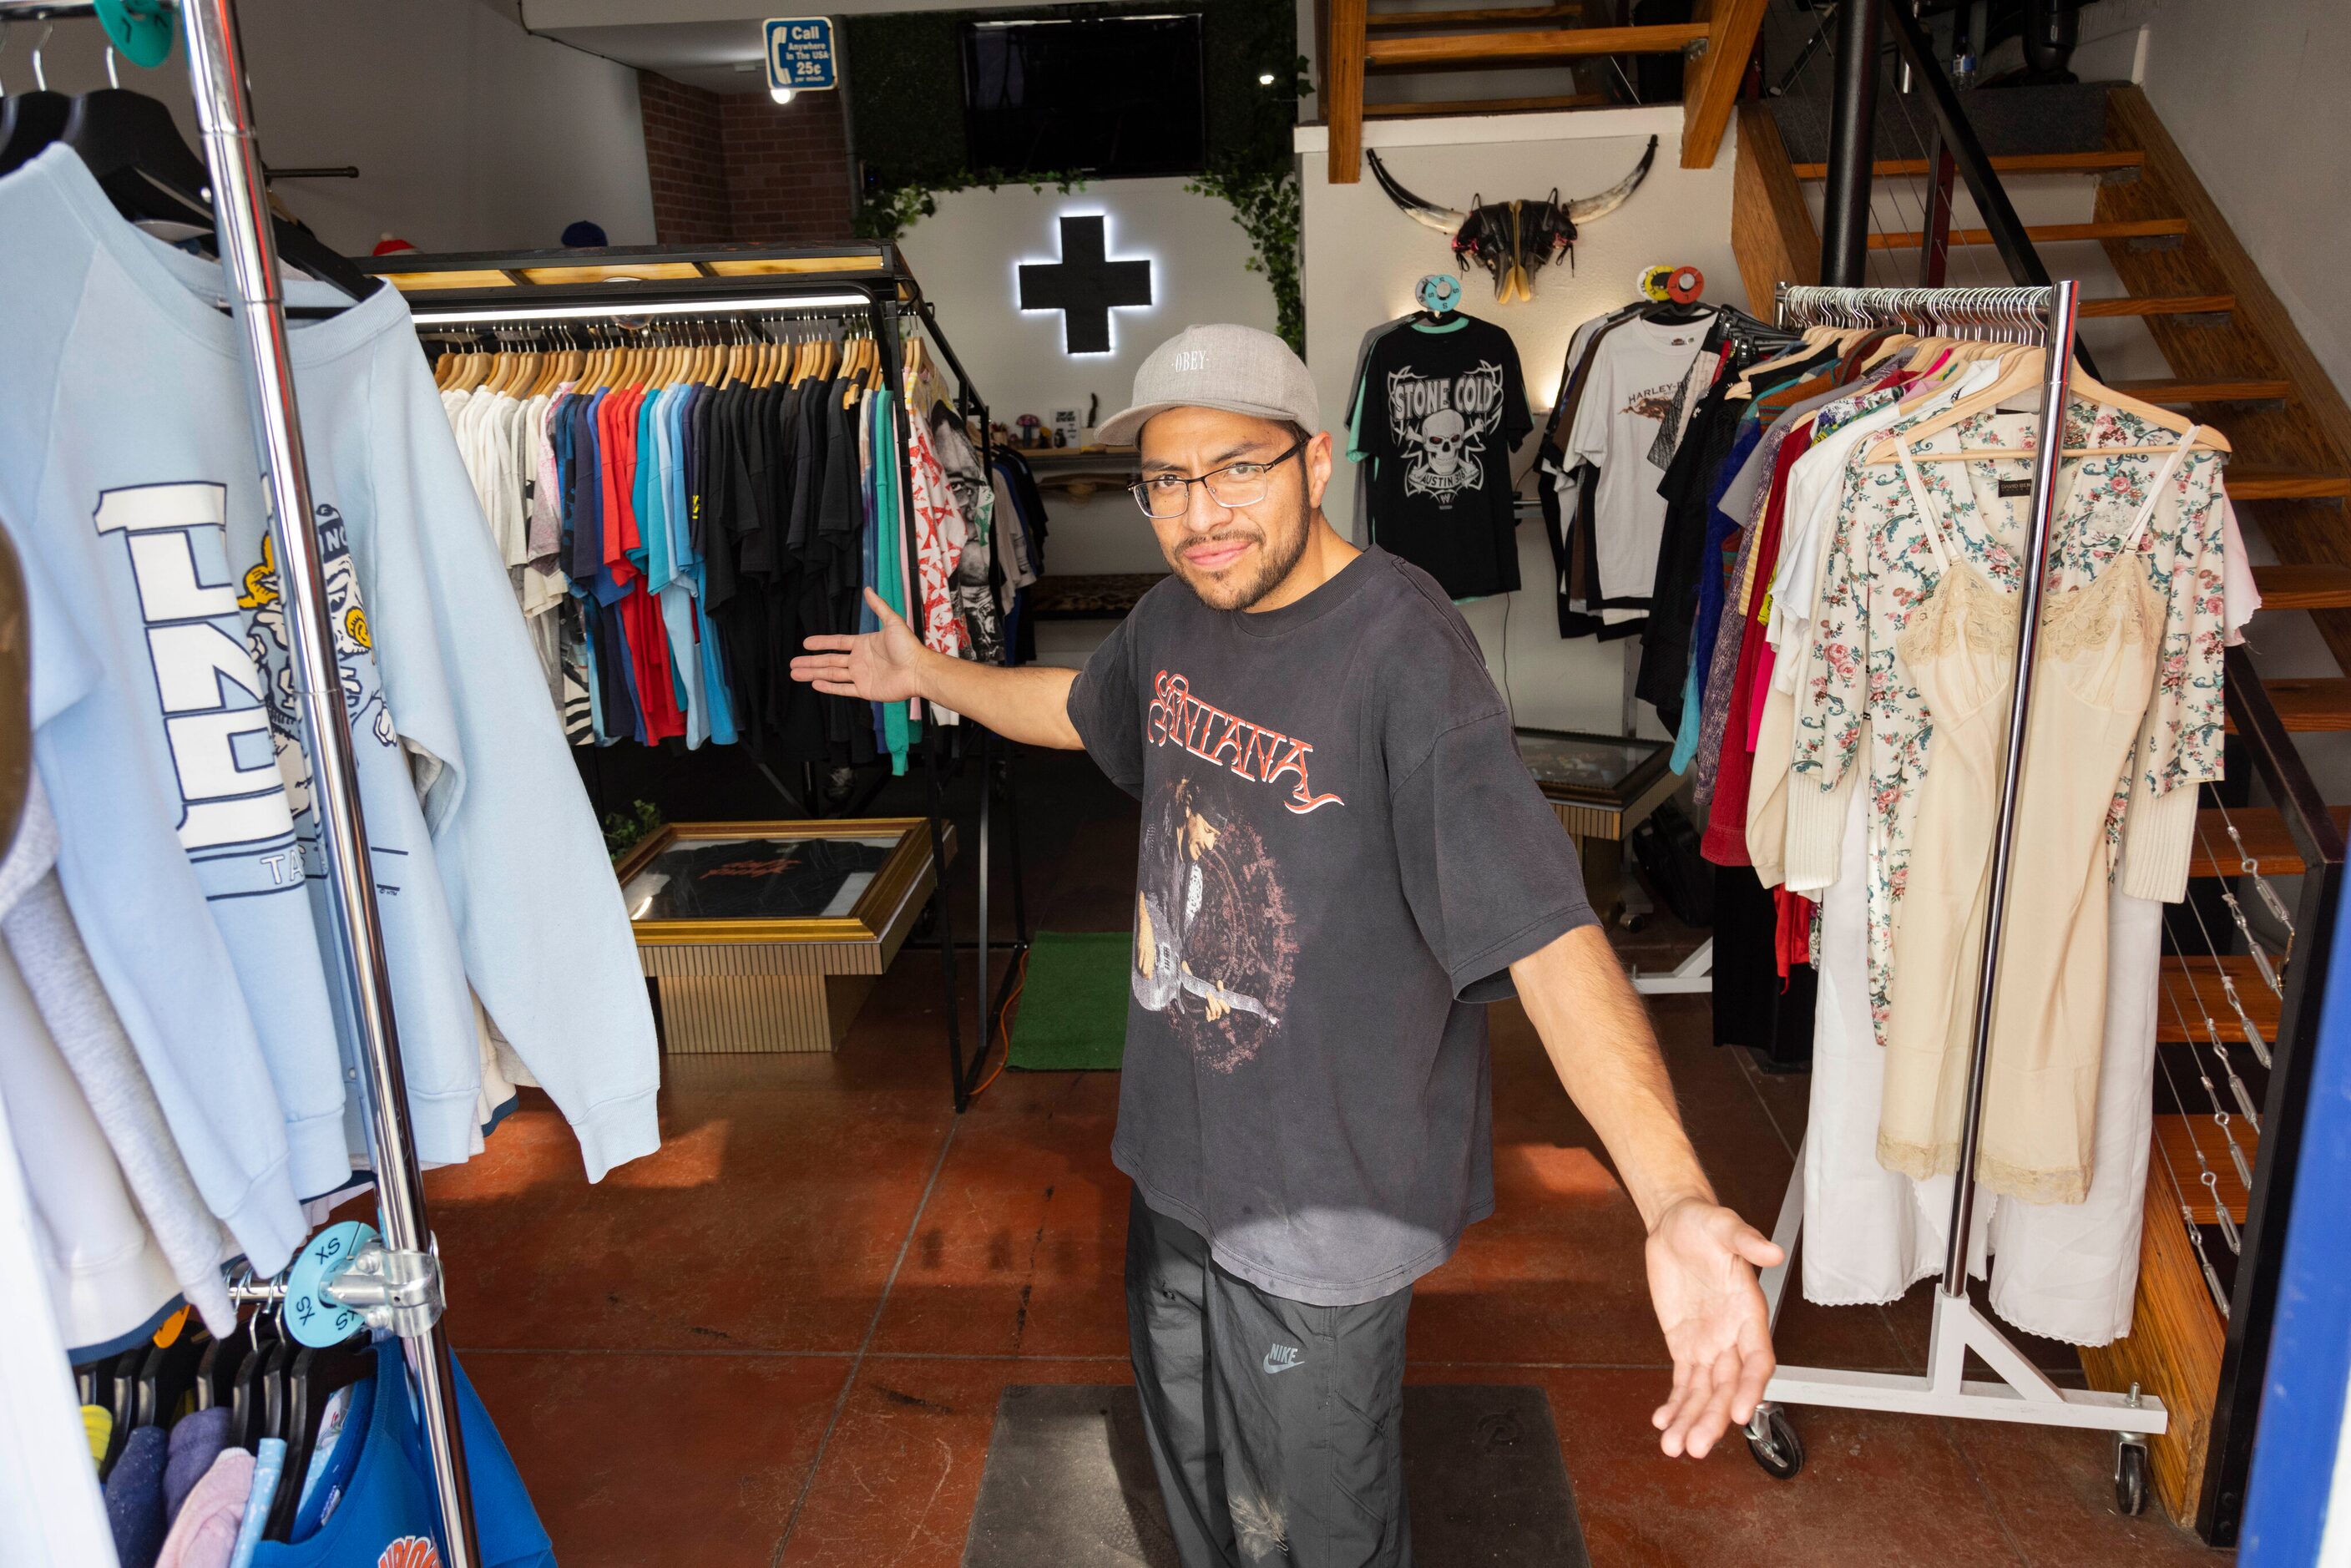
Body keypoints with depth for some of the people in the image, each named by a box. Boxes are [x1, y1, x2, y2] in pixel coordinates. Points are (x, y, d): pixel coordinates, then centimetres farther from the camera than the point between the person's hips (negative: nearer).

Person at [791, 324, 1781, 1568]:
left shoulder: (1404, 655, -27)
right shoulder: (1174, 619, -1)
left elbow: (1544, 926, -37)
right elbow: (1083, 709, 23)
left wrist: (1674, 1202, -49)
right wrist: (927, 674, 28)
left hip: (1323, 1188, -7)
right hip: (1179, 1147, 8)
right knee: (1192, 1460, 29)